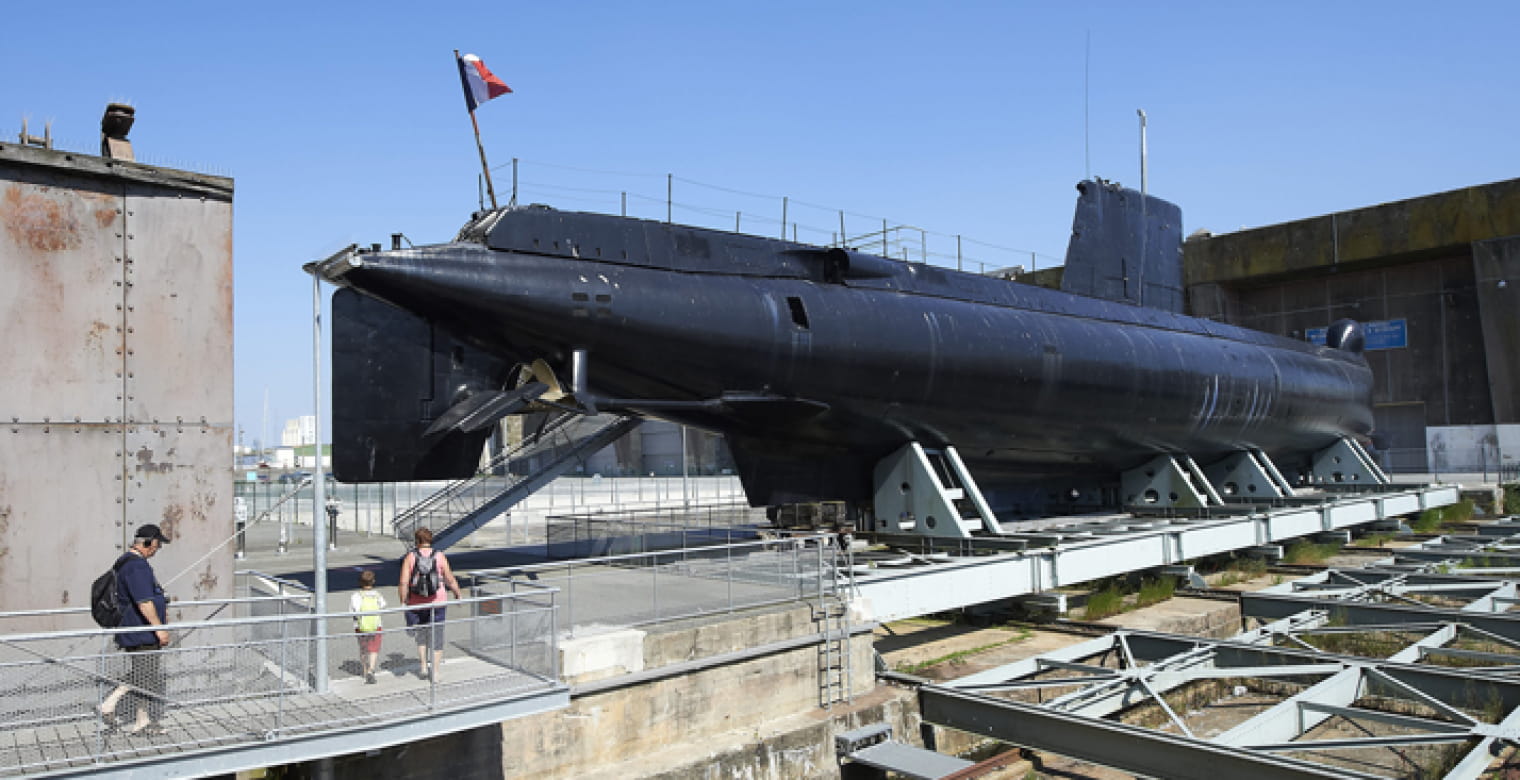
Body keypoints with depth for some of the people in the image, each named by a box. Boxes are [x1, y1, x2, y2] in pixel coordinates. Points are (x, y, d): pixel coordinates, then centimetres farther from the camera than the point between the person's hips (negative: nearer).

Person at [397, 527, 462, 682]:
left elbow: (404, 583, -10)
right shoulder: (439, 556, -5)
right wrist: (458, 594, 15)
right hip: (437, 603, -1)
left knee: (420, 634, 23)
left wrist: (403, 601, 0)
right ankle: (435, 673, 11)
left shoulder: (410, 557, -5)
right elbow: (450, 579, -1)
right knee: (436, 637, 8)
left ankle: (423, 666, 20)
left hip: (416, 604, 1)